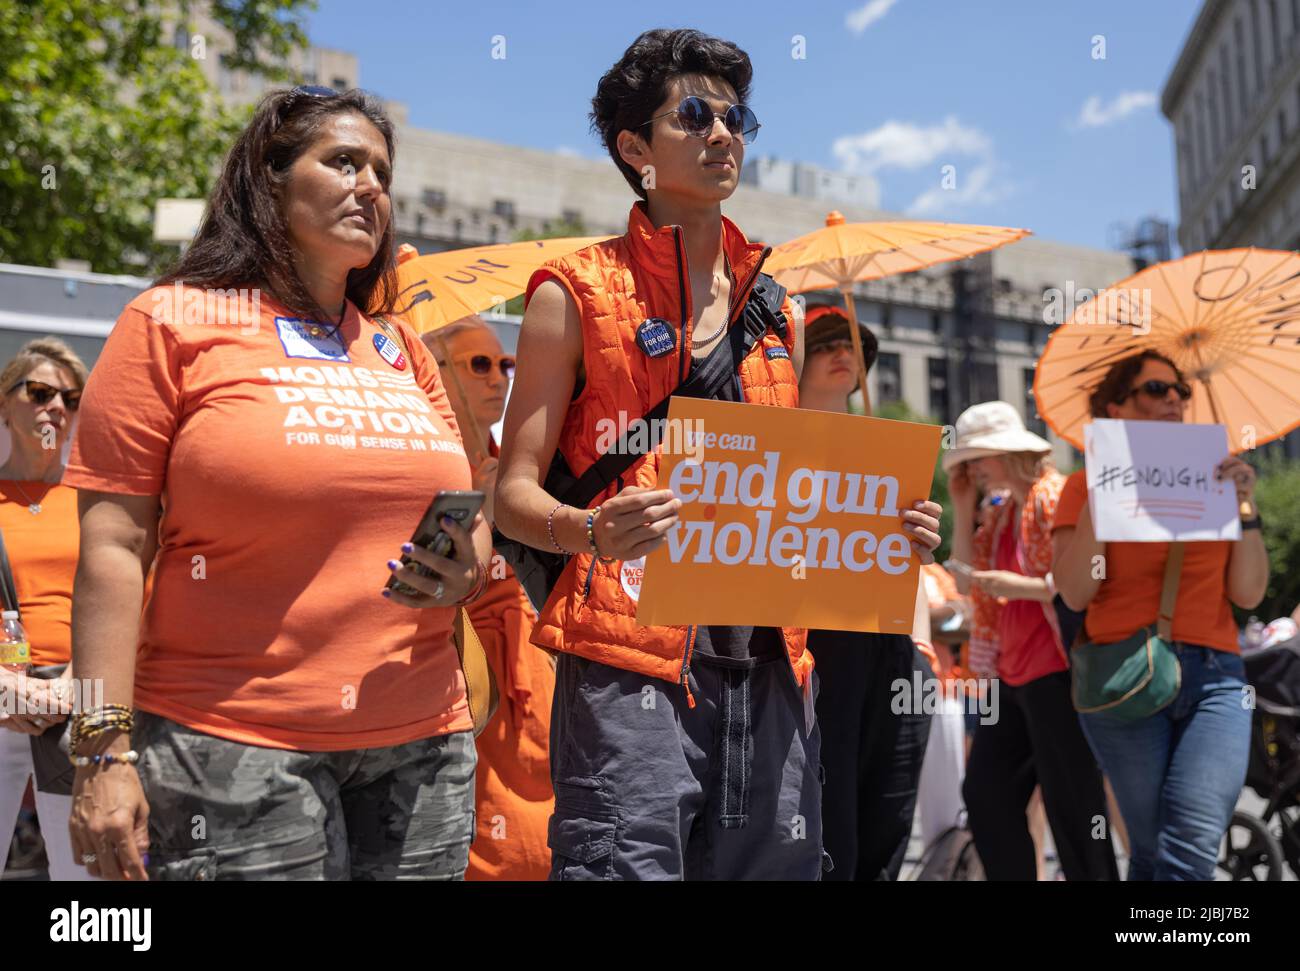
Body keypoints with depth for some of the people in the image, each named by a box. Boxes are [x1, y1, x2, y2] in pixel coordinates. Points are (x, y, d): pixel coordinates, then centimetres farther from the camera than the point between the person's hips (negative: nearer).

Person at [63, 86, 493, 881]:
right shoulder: (173, 322, 0)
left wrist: (468, 571, -3)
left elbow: (470, 517, 20)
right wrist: (105, 750, -11)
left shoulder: (403, 350, 14)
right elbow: (114, 548, -5)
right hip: (232, 751, -4)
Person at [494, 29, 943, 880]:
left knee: (773, 863, 8)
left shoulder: (776, 307, 17)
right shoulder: (577, 294, 2)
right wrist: (591, 531, -23)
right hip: (630, 660, -5)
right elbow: (513, 491, -2)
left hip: (768, 662, 5)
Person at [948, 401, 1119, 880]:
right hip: (1012, 674, 10)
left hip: (1053, 672, -10)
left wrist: (1021, 586, -21)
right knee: (985, 790, 13)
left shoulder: (1053, 496, -11)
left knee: (1070, 803, -4)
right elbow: (968, 568, 16)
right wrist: (963, 505, 10)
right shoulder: (1005, 510, 16)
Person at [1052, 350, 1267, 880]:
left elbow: (1248, 594, 8)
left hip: (1214, 676, 2)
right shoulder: (1088, 485, 7)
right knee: (1152, 850, 2)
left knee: (1192, 850, -18)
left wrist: (1244, 504, -2)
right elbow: (1075, 593, -5)